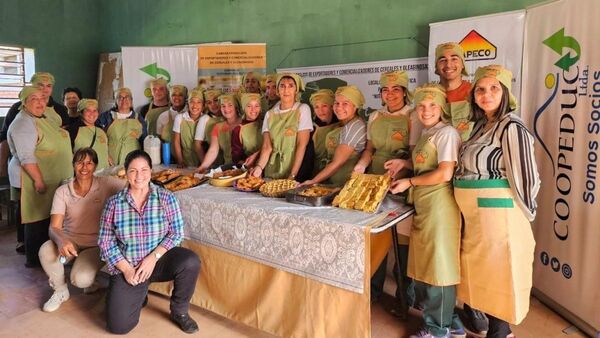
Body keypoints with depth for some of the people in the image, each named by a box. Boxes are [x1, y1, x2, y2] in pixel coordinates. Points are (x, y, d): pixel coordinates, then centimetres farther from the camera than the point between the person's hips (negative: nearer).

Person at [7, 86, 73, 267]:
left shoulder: (44, 118, 13)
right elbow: (26, 157, -22)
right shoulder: (23, 123, -16)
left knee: (48, 217, 14)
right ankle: (34, 259, 13)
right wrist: (38, 180, -23)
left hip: (54, 179, 9)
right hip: (35, 179, -9)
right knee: (38, 219, 0)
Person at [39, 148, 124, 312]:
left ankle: (93, 278, 14)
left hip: (95, 245, -2)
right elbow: (54, 227, -13)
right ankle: (60, 291, 0)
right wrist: (61, 240, -34)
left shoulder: (106, 184, -8)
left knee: (80, 279, -28)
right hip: (70, 242, 3)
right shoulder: (62, 192, -4)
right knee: (45, 251, -30)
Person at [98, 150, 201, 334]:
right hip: (127, 267, 0)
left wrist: (153, 257, -19)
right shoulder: (113, 203, -4)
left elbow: (176, 232, -7)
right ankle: (139, 296, 23)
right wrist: (126, 268, -13)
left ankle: (179, 312, -4)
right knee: (119, 325, -13)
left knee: (190, 262, -31)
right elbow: (106, 242, -2)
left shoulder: (166, 197, -6)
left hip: (160, 260, 0)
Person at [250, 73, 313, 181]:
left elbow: (302, 145, -7)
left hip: (297, 172, -2)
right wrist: (259, 167, -17)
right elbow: (267, 147, 1)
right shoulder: (269, 114, 9)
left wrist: (293, 176, -14)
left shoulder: (303, 110, 0)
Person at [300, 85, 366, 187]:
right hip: (332, 182, 7)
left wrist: (313, 181, -10)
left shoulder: (354, 126, -13)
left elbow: (337, 163, -15)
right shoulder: (343, 125, 13)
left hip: (345, 185, -7)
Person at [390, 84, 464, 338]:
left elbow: (445, 174, -18)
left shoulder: (446, 133, -9)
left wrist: (409, 182, -10)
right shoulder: (425, 135, 17)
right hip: (422, 208, 9)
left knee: (438, 267, 1)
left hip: (440, 208, -9)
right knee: (424, 267, 14)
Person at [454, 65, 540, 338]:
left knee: (498, 274, 4)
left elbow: (525, 177, -16)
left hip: (497, 215, -8)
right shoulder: (481, 124, 11)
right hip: (474, 216, 9)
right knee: (483, 273, 17)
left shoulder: (512, 128, -15)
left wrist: (524, 213, -7)